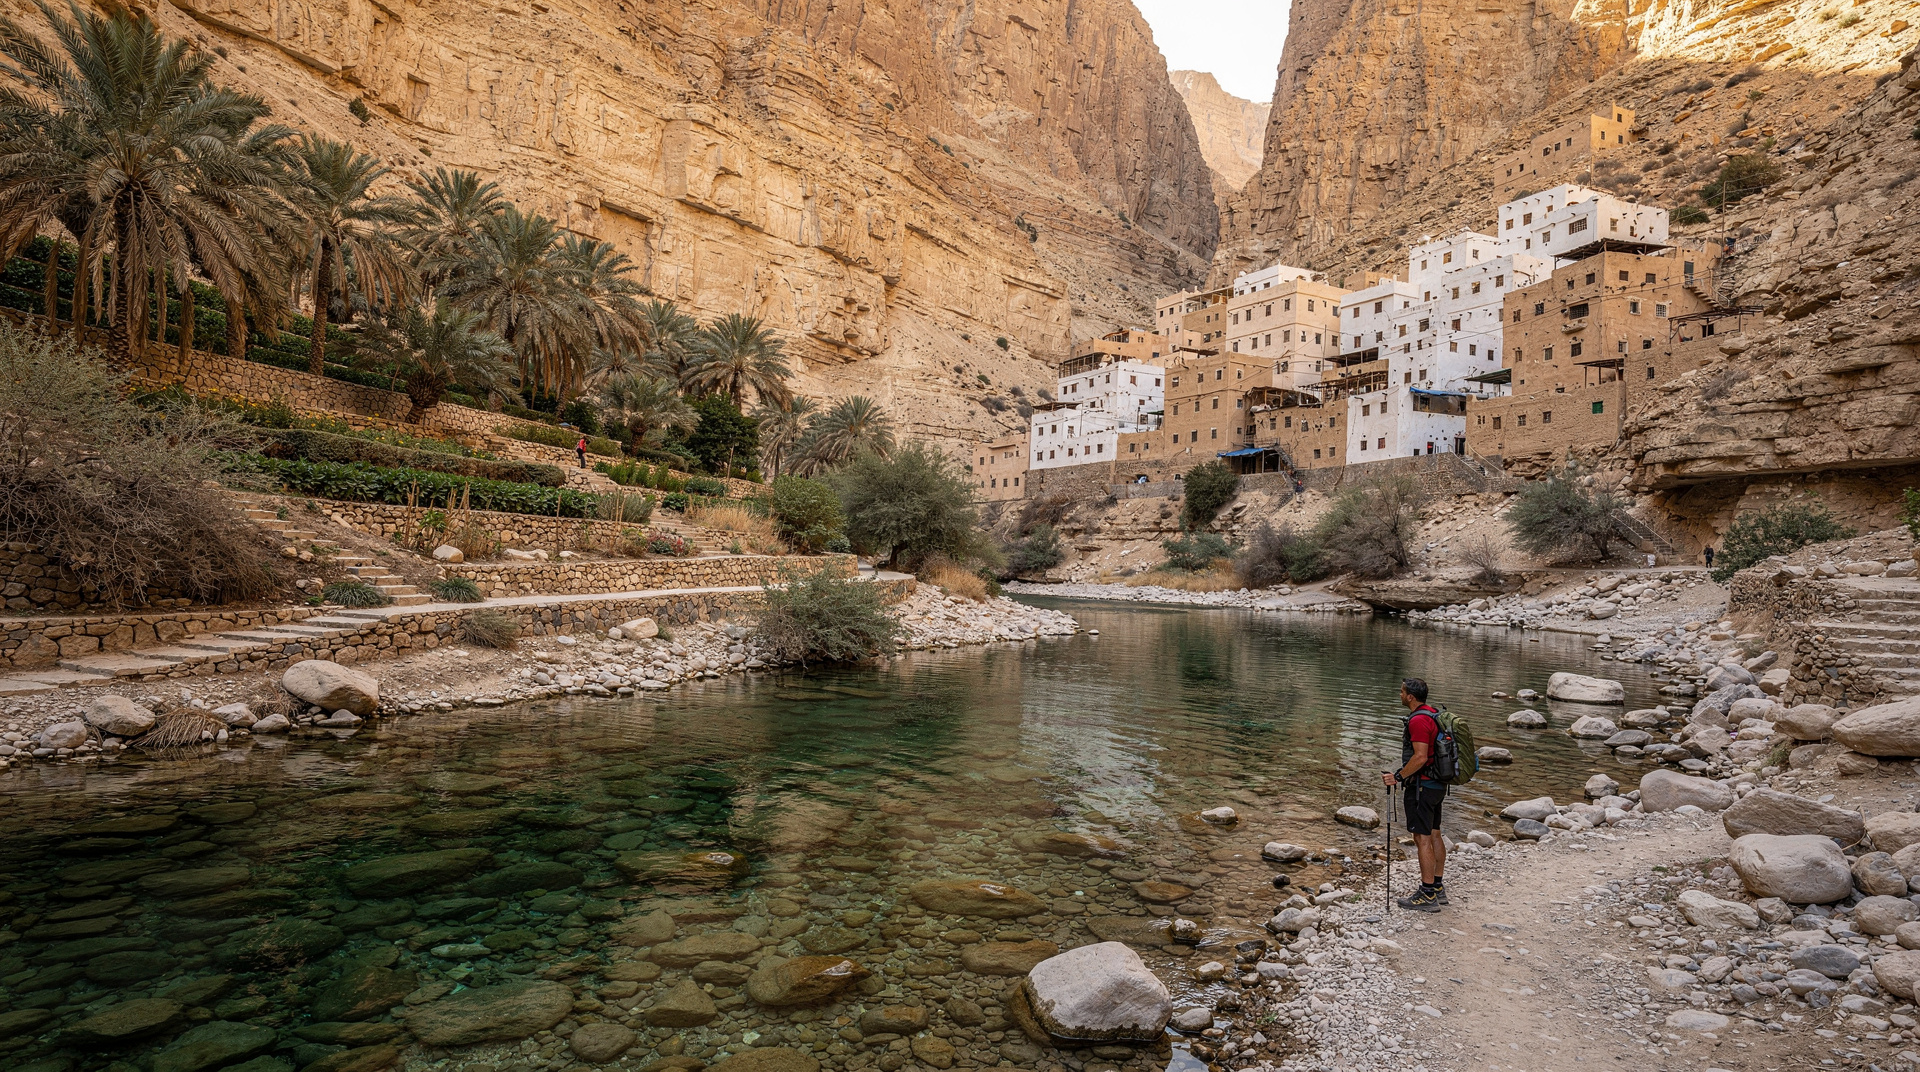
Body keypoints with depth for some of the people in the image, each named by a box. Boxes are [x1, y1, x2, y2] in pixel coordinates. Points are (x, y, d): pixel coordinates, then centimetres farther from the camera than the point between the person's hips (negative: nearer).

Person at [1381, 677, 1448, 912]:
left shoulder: (1418, 720, -21)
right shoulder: (1434, 713, 11)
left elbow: (1420, 757, -26)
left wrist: (1397, 776, -17)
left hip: (1422, 786, -11)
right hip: (1437, 784, 11)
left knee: (1422, 838, -6)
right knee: (1434, 835, 16)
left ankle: (1427, 896, -2)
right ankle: (1438, 888, 24)